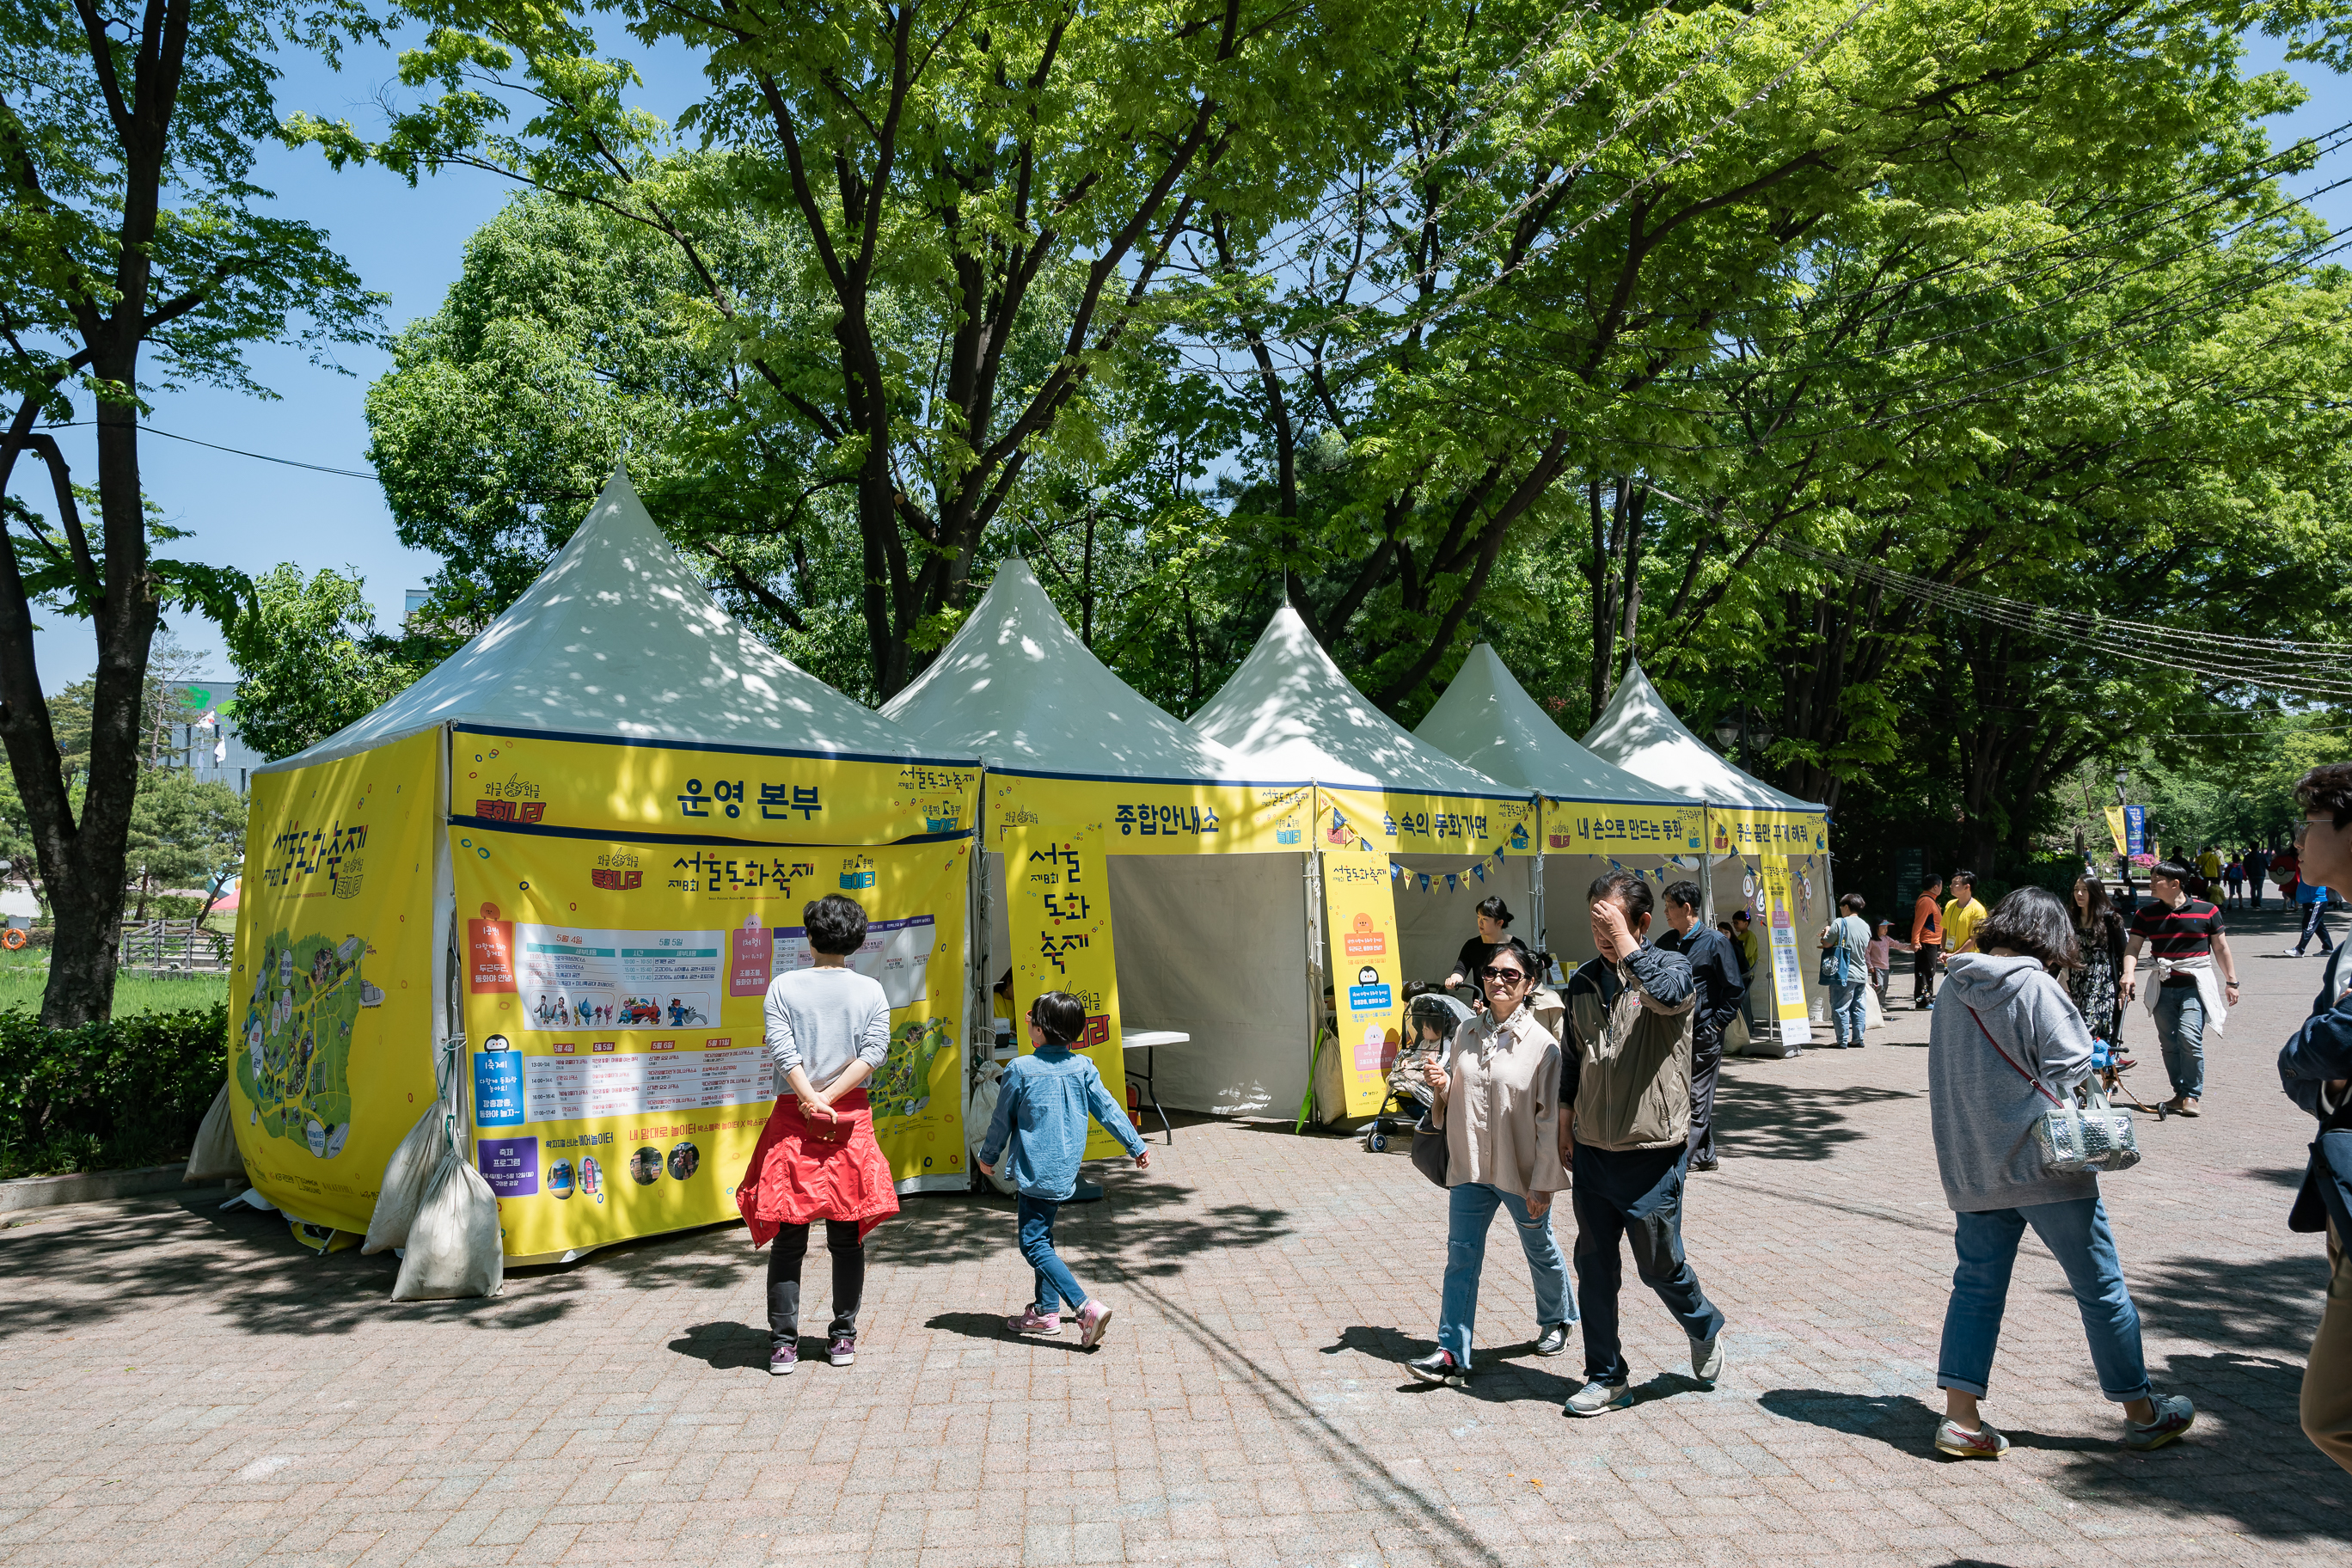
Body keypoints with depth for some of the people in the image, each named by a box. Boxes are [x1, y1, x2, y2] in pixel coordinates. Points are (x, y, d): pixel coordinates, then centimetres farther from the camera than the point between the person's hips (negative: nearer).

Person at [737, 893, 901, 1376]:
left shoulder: (783, 986, 0)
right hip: (851, 1119, 1)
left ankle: (783, 1344, 8)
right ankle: (843, 1337, 16)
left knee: (789, 1237, 6)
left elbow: (783, 1050, -11)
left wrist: (812, 1101, -12)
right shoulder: (871, 990, 2)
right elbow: (874, 1052, -8)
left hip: (794, 1118, -1)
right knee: (847, 1236, 10)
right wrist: (829, 1099, -9)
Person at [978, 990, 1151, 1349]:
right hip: (1066, 1172, 7)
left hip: (1034, 1172, -7)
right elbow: (1108, 1110, 5)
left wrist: (988, 1157, 14)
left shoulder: (1019, 1069, -12)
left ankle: (1086, 1307, -17)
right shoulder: (1083, 1068, 1)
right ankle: (1047, 1310, 27)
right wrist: (1136, 1146, 16)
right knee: (1042, 1237, 21)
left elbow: (1002, 1121, -2)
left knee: (1034, 1244, -4)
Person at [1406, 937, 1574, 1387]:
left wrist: (1543, 1183, -13)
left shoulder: (1542, 1044, -13)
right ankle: (1453, 1354, 3)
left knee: (1539, 1249, 18)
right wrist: (1442, 1085, -7)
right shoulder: (1466, 1033, 3)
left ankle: (1556, 1319, 44)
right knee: (1461, 1256, 0)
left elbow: (1551, 1119, -12)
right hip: (1470, 1165, 4)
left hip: (1522, 1170, -3)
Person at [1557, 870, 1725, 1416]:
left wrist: (1624, 942, -29)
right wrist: (1565, 1127, 15)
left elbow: (1670, 995, -35)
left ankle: (1705, 1329, 40)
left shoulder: (1672, 967, -9)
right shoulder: (1582, 982, 6)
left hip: (1651, 1156, -5)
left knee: (1660, 1266, 10)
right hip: (1592, 1153, 5)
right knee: (1594, 1269, 10)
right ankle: (1607, 1377, 25)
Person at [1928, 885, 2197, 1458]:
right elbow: (2071, 1068, -13)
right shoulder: (2034, 986, -14)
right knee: (2101, 1285, 11)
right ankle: (2142, 1413, 26)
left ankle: (1960, 1417, 7)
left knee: (1977, 1284, 10)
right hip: (2041, 1161, -5)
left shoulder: (1952, 986, 5)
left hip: (1971, 1168, 6)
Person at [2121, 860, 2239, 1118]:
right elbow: (2133, 947, -2)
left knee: (2189, 1037, -15)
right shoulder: (2146, 914, 4)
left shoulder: (2206, 911, -1)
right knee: (2169, 1043, 7)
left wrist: (2231, 981, 8)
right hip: (2163, 988, 3)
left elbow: (2220, 947, 7)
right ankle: (2180, 1093, 20)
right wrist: (2129, 973, -19)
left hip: (2195, 986, -3)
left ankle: (2192, 1095, -3)